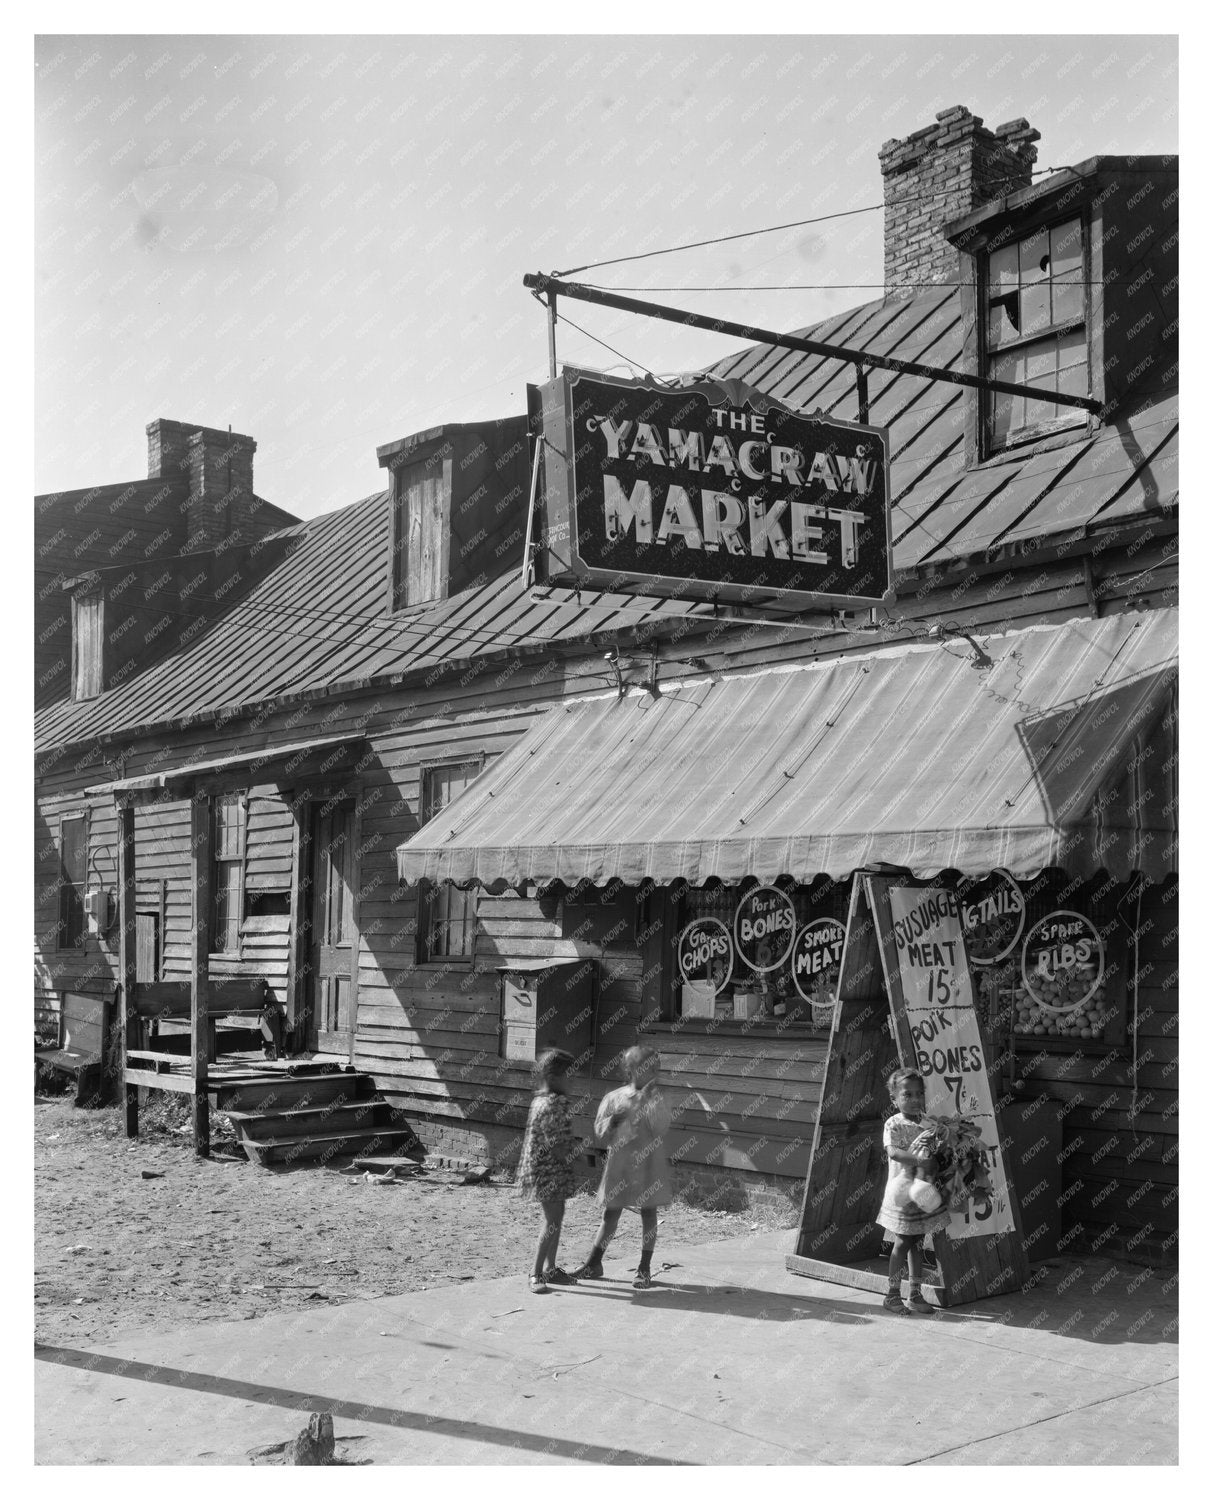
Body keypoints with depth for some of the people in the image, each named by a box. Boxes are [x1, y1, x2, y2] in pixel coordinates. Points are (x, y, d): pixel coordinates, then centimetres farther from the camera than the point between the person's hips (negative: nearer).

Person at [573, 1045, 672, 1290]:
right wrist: (612, 1121, -18)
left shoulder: (656, 1100, -4)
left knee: (648, 1215, 5)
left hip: (648, 1164, -1)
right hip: (618, 1164, 1)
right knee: (610, 1214, 9)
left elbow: (661, 1128, -19)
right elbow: (600, 1132, 2)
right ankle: (593, 1264, 21)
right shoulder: (614, 1098, -1)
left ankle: (644, 1269, 17)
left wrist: (648, 1100, -23)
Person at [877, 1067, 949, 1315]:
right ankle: (892, 1294, 12)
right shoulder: (893, 1124, -10)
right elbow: (892, 1151, -24)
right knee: (902, 1243, 1)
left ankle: (915, 1295, 19)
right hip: (902, 1190, -5)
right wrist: (918, 1159, -33)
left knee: (917, 1243, 11)